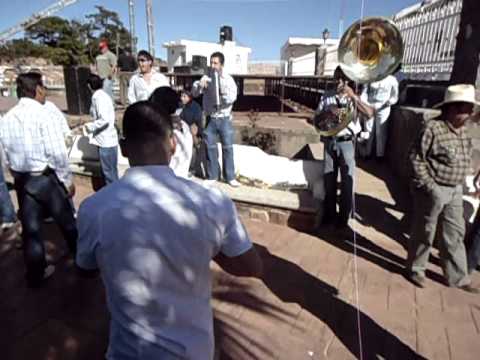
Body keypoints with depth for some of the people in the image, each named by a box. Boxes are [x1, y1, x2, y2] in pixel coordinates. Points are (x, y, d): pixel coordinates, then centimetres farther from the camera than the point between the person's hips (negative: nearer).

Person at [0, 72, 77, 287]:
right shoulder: (43, 115, -17)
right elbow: (57, 153, -19)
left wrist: (18, 176, 20)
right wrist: (68, 181, -10)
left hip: (21, 180, 6)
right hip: (46, 178, -6)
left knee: (30, 228, 14)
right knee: (67, 222, 13)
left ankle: (36, 275, 28)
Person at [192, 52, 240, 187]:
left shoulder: (228, 79, -1)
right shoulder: (206, 78, 3)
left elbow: (231, 98, -13)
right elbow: (194, 93, -4)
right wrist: (199, 85, -24)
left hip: (224, 119, -1)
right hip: (210, 119, 2)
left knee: (228, 147, 1)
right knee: (210, 148, 5)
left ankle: (230, 177, 11)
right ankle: (212, 176, 18)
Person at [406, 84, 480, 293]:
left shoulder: (462, 130, 7)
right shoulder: (433, 128, -19)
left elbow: (462, 161, 18)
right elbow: (416, 157, -18)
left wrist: (459, 185, 13)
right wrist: (429, 185, -18)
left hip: (455, 191, 8)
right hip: (433, 190, -8)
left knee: (455, 234, 16)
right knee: (424, 233, 8)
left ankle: (457, 277, 31)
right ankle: (415, 269, 28)